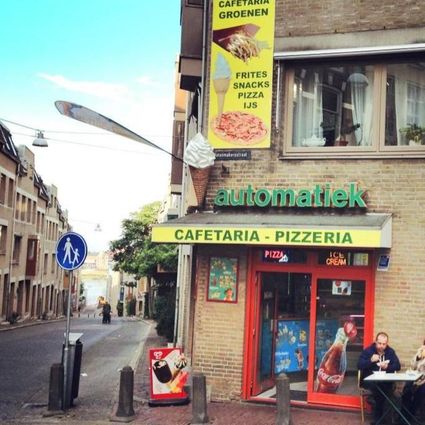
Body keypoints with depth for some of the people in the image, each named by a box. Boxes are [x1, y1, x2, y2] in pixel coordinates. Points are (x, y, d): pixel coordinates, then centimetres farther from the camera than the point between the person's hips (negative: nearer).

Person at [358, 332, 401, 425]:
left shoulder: (390, 351, 9)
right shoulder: (367, 350, 0)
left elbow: (397, 366, 2)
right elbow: (359, 365, -7)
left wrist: (387, 367, -17)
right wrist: (371, 360, -22)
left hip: (385, 380, 2)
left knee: (387, 386, -32)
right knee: (376, 386, -35)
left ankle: (378, 417, -19)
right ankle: (378, 416, -18)